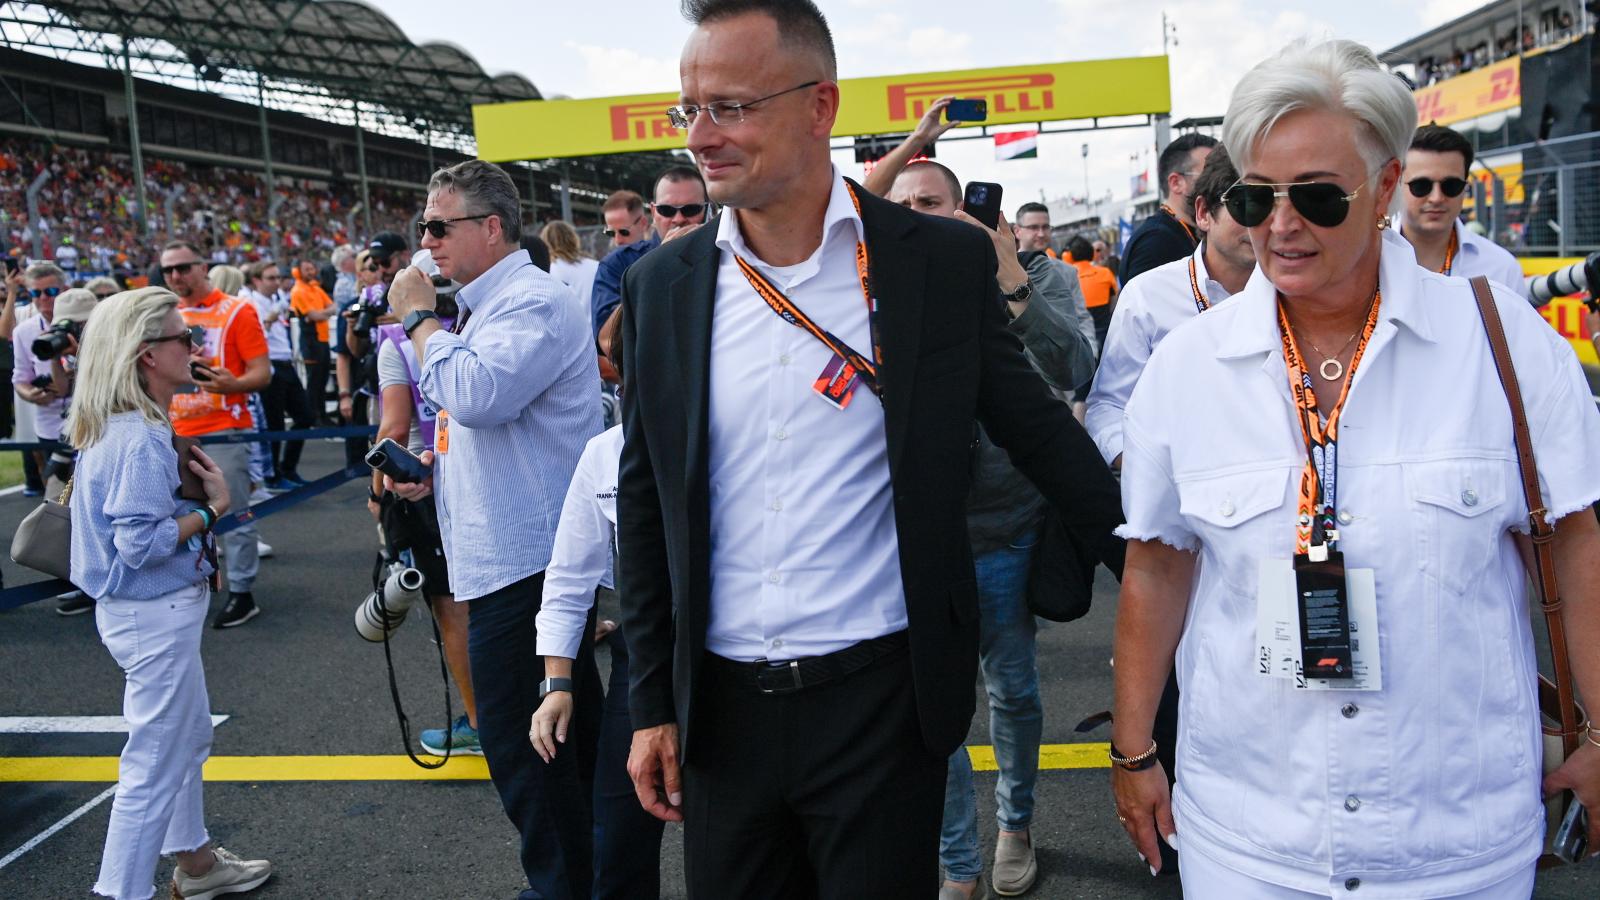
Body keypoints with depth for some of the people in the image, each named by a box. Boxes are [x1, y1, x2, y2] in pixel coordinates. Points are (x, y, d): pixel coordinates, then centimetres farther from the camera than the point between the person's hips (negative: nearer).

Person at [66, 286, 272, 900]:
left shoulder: (113, 429, 7)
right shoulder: (141, 441, -24)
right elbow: (140, 543, -27)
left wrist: (190, 485, 5)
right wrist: (212, 508, -17)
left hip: (150, 610, 11)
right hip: (155, 616, -11)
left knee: (190, 735, 24)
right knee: (155, 765, -1)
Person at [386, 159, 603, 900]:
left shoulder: (532, 303, -15)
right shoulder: (486, 305, 17)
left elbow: (475, 394, -30)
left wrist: (419, 318, -15)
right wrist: (437, 466, 10)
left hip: (520, 560, -11)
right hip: (514, 554, 11)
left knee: (520, 747, -2)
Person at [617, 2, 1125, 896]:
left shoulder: (946, 260, -6)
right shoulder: (662, 287, 1)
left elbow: (1038, 429, 4)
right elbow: (646, 508, 6)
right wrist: (653, 703, 7)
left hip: (882, 698, -2)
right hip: (722, 711, 3)